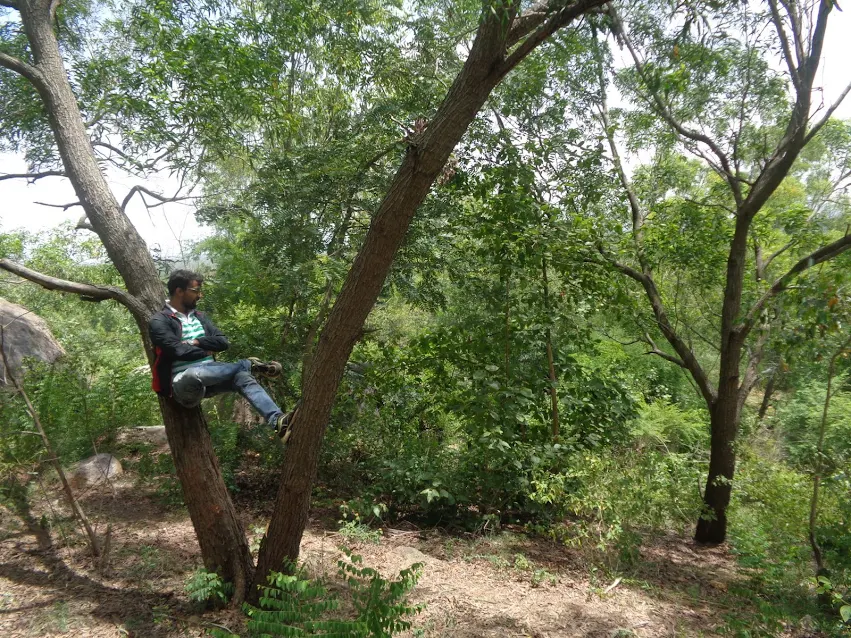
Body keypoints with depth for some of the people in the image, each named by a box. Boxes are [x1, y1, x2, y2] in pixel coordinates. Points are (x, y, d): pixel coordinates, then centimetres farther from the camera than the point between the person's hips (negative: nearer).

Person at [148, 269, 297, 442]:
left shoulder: (199, 316, 16)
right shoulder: (159, 322, -5)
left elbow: (223, 342, 6)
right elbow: (180, 351, -18)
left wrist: (196, 342, -9)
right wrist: (206, 351, -2)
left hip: (209, 377, 6)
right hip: (184, 383, -6)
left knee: (243, 378, -25)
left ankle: (278, 421, -44)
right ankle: (251, 365, -7)